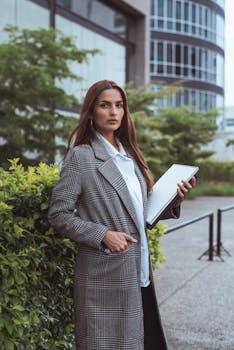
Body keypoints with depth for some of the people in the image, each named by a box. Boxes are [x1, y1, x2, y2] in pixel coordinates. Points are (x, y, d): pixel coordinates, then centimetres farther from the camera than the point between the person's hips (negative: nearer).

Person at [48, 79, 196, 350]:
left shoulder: (130, 154, 11)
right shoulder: (81, 156, -8)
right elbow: (58, 214, -10)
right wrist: (103, 235, -19)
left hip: (140, 273, 6)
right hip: (106, 275, -6)